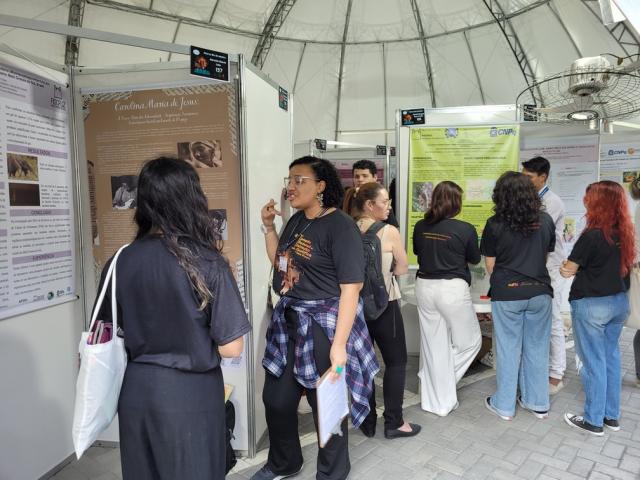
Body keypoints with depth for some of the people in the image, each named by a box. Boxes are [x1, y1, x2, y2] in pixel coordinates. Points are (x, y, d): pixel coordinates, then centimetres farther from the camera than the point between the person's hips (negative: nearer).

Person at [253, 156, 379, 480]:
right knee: (276, 399, 18)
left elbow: (351, 287, -20)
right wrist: (268, 226, 7)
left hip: (324, 325, -8)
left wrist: (339, 343, -23)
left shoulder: (340, 225, -16)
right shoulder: (296, 220, 8)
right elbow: (279, 263, 18)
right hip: (289, 322, 8)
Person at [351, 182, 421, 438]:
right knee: (396, 362, 11)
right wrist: (385, 268, 7)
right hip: (383, 304, -5)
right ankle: (394, 423, 17)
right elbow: (402, 269, -5)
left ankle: (367, 421, 24)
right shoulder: (389, 232, -14)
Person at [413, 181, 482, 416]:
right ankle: (444, 382, 19)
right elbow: (475, 259, 5)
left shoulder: (421, 226, -1)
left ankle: (437, 400, 26)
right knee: (470, 341, 18)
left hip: (425, 287, 5)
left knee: (434, 345, 14)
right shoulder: (465, 229, -12)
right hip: (453, 289, -5)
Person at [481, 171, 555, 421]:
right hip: (539, 292, 3)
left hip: (506, 294, -3)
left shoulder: (495, 224, -11)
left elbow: (490, 265, -4)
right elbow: (546, 257, 10)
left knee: (508, 349, 8)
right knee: (537, 347, 15)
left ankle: (504, 405, 21)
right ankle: (538, 403, 29)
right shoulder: (546, 221, -1)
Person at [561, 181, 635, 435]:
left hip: (591, 305, -7)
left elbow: (568, 270, -14)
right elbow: (623, 266, 14)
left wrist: (564, 268, 7)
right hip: (619, 302, 7)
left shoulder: (592, 235, -21)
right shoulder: (625, 234, 1)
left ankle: (594, 420, 17)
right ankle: (611, 415, 30)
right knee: (611, 357, 17)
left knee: (593, 362, 5)